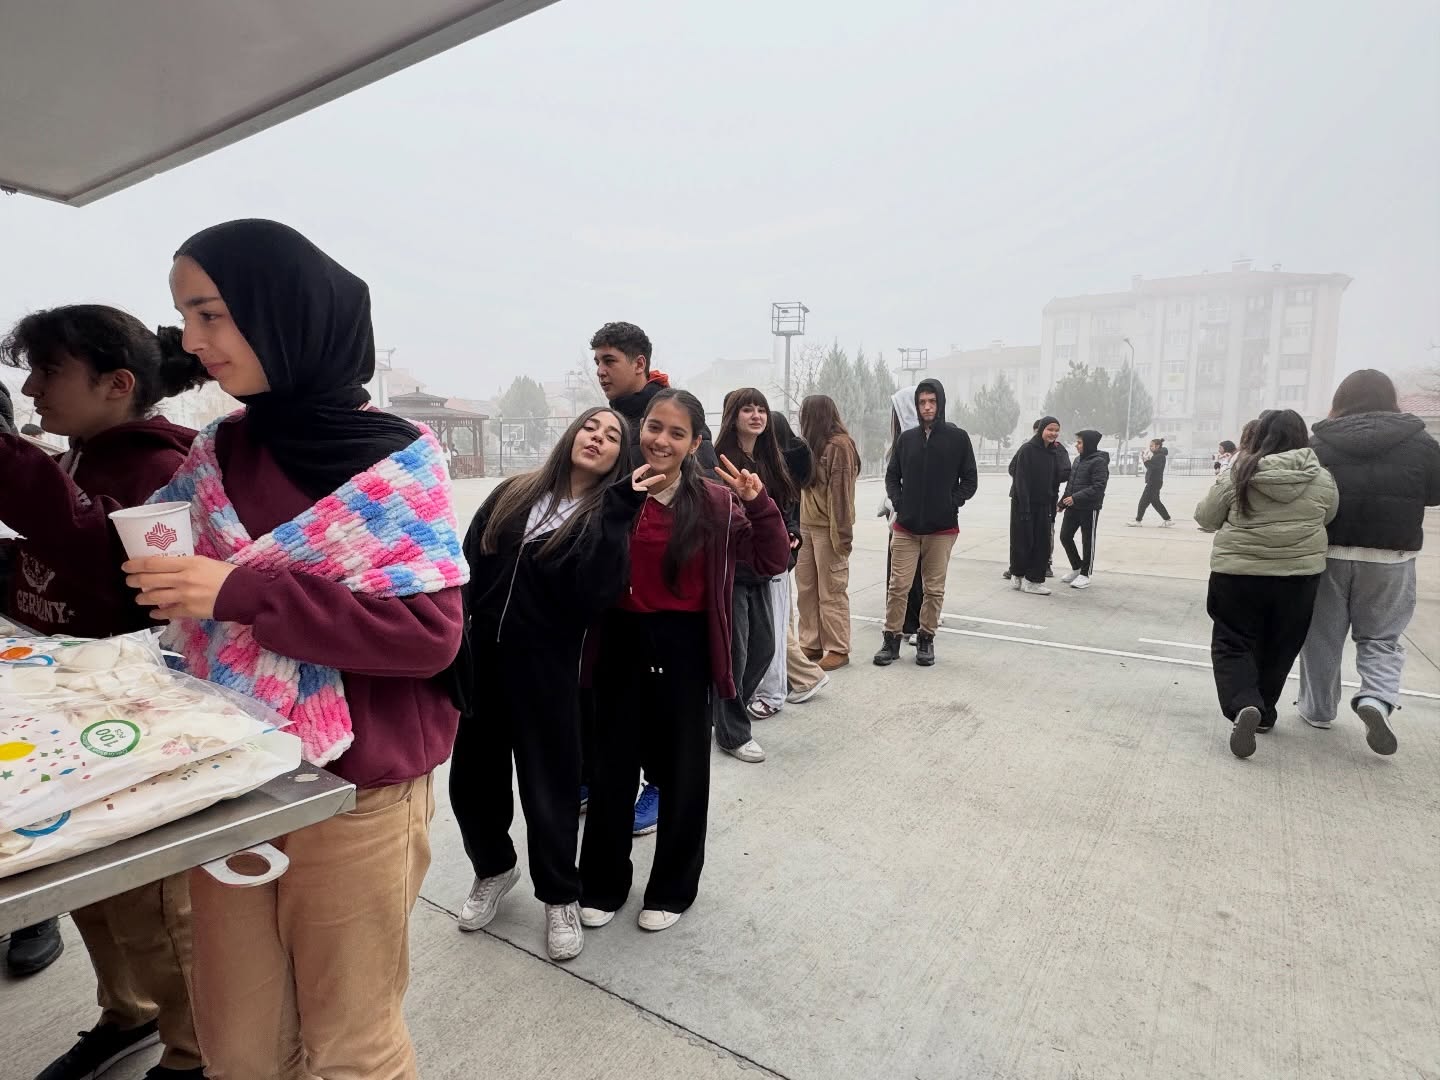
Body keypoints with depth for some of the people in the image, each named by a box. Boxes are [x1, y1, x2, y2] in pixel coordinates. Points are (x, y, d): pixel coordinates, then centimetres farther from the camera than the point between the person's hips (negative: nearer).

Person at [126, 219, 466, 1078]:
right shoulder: (214, 456, 5)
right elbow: (137, 576, 12)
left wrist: (246, 592, -25)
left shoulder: (395, 460, -12)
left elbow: (430, 634, -19)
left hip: (355, 789, -5)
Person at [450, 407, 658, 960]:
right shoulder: (513, 495, 5)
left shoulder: (608, 518, -5)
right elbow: (467, 570, 6)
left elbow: (594, 594, -21)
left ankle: (560, 898, 32)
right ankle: (493, 869, 44)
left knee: (550, 786, 8)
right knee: (471, 778, 16)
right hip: (482, 657, 4)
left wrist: (616, 513, -24)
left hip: (547, 669, -3)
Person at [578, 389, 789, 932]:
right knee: (611, 766, 15)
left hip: (684, 648, -1)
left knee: (682, 770, 14)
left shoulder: (715, 502, -5)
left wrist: (758, 503, -18)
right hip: (620, 643, 1)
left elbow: (773, 562, -5)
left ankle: (672, 888, 37)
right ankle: (603, 885, 37)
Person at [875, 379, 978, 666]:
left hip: (942, 528, -1)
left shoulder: (958, 437, 1)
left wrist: (952, 504, -7)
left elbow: (970, 480, 4)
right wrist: (898, 502, -1)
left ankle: (926, 639, 20)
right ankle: (892, 639, 11)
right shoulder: (907, 438, 8)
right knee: (898, 586, 0)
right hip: (906, 527, 1)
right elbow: (892, 476, 14)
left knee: (934, 588, 7)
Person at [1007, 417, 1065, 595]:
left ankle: (1034, 579, 12)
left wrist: (1053, 506, 9)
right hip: (1024, 503, -6)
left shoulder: (1054, 454, 10)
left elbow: (1055, 482, 13)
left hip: (1043, 505, 6)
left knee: (1042, 542, 4)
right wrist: (1024, 507, -20)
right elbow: (1021, 480, -15)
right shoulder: (1027, 449, -10)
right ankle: (1018, 575, 18)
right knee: (1023, 541, 1)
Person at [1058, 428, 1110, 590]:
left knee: (1088, 541, 3)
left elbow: (1098, 487, -21)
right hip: (1073, 507, 8)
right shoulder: (1078, 459, 11)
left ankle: (1086, 574, 15)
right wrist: (1063, 502, 13)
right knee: (1065, 536, 9)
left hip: (1089, 508, -8)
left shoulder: (1099, 462, -13)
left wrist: (1076, 498, -26)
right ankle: (1076, 568, 26)